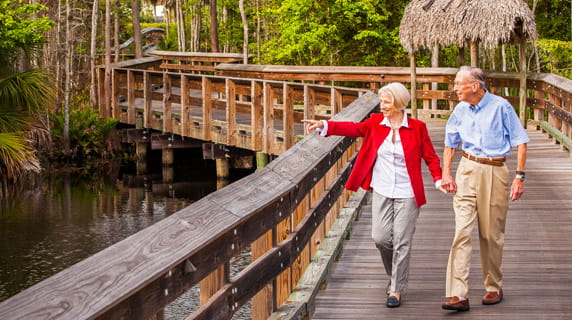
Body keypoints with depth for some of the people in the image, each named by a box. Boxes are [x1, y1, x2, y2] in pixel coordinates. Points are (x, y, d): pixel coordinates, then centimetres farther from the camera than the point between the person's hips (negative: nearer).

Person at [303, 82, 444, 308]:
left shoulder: (417, 128, -5)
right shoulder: (376, 123, 3)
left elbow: (430, 157, -1)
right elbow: (353, 128, -2)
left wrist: (439, 179, -15)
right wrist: (324, 126, -14)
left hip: (407, 194, -3)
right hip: (381, 192, 3)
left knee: (401, 241, -1)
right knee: (380, 237, -1)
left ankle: (396, 290, 12)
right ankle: (395, 274, 29)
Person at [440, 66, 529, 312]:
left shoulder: (501, 107, -7)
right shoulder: (461, 110, 6)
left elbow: (520, 142, -3)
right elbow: (450, 143, 20)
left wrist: (519, 176, -8)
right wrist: (446, 173, 8)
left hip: (495, 172, -3)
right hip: (467, 171, 3)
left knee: (491, 234, 5)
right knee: (462, 231, -8)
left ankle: (494, 288, 24)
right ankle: (458, 294, -12)